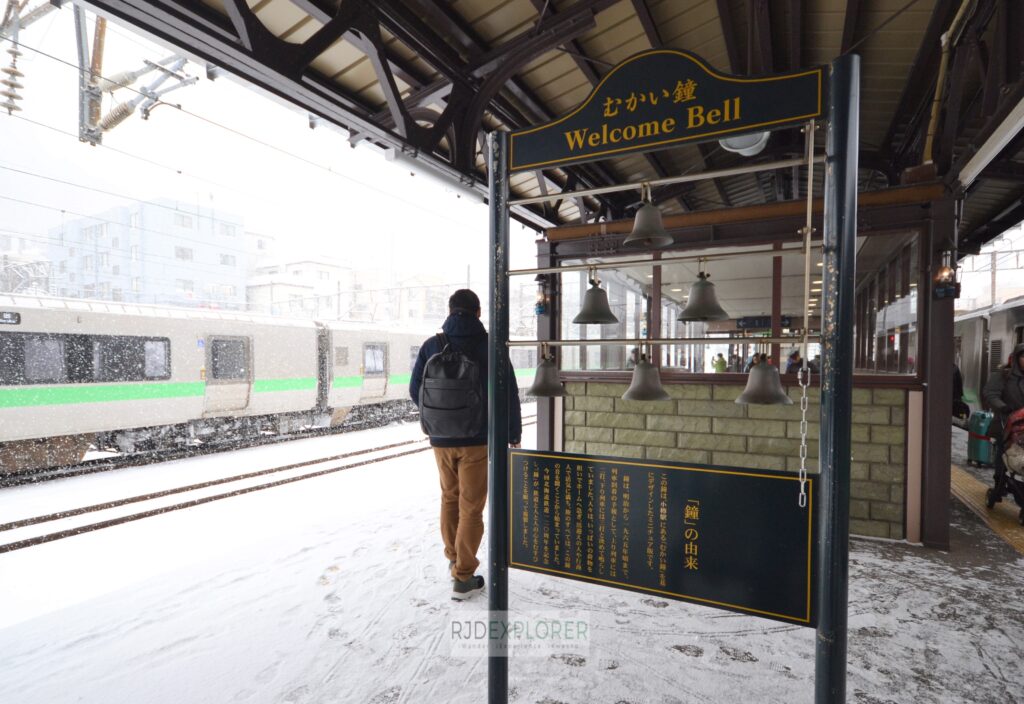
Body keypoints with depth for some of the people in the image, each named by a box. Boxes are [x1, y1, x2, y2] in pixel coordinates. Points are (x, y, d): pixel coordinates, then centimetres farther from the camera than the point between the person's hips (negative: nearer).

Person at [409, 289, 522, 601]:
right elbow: (508, 392, -10)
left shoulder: (431, 346, -2)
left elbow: (415, 390, 3)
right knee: (471, 506, 6)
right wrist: (514, 431, 5)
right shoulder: (489, 345, -9)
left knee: (450, 498, 22)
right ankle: (463, 577, 12)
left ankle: (454, 560, 34)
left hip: (441, 438, 3)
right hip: (476, 438, -3)